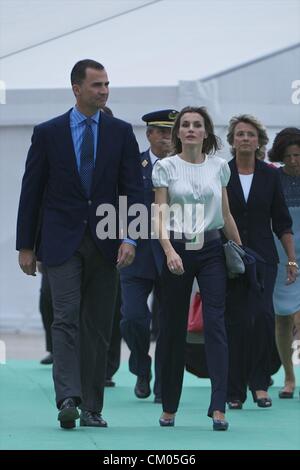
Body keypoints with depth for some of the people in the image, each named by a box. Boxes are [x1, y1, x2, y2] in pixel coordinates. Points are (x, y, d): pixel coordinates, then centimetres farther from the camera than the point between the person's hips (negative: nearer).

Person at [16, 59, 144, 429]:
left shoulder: (121, 133, 5)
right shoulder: (48, 133, 2)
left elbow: (133, 189, 2)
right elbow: (31, 191, 4)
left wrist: (130, 238, -11)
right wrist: (26, 245, 2)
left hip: (104, 243, 2)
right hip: (61, 242, -2)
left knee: (98, 326, 5)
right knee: (66, 318, -14)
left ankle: (91, 408, 9)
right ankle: (68, 399, -23)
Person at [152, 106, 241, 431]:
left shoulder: (219, 167, 8)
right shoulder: (165, 167, 1)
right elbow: (160, 215, -5)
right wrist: (169, 251, -20)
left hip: (211, 249, 1)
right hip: (177, 250, -1)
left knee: (215, 324, -10)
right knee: (173, 327, 4)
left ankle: (218, 408, -16)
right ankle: (169, 407, 15)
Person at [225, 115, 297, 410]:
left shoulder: (270, 175, 6)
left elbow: (281, 221, 8)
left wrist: (291, 258, 4)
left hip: (263, 257, 1)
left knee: (262, 314, -17)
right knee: (235, 322, 0)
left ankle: (259, 384, -7)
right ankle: (235, 392, 7)